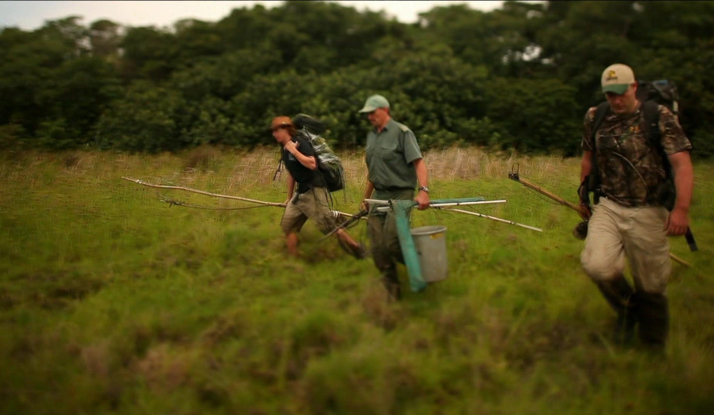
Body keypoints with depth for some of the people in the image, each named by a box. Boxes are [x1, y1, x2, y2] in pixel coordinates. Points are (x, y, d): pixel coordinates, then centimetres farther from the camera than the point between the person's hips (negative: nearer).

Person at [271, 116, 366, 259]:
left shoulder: (300, 142, -15)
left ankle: (359, 252, 4)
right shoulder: (284, 149, 12)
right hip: (300, 192, 9)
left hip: (313, 191, -9)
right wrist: (289, 197, 25)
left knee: (330, 227, -8)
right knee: (288, 225, 7)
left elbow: (312, 164, -28)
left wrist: (294, 151, -23)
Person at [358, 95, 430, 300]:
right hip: (378, 196, 7)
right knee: (378, 248, 2)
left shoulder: (402, 132, -8)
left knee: (392, 243, -16)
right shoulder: (371, 136, 15)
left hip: (400, 195, -7)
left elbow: (418, 162, -17)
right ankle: (391, 289, 13)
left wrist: (423, 190, -30)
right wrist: (365, 198, 24)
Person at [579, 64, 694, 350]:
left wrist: (681, 208, -24)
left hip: (647, 213, -2)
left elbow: (682, 164, -12)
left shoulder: (660, 118, -6)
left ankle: (654, 350, 27)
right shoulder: (595, 118, 6)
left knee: (651, 288, 5)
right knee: (597, 265, -23)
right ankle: (626, 308, 10)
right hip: (608, 208, 2)